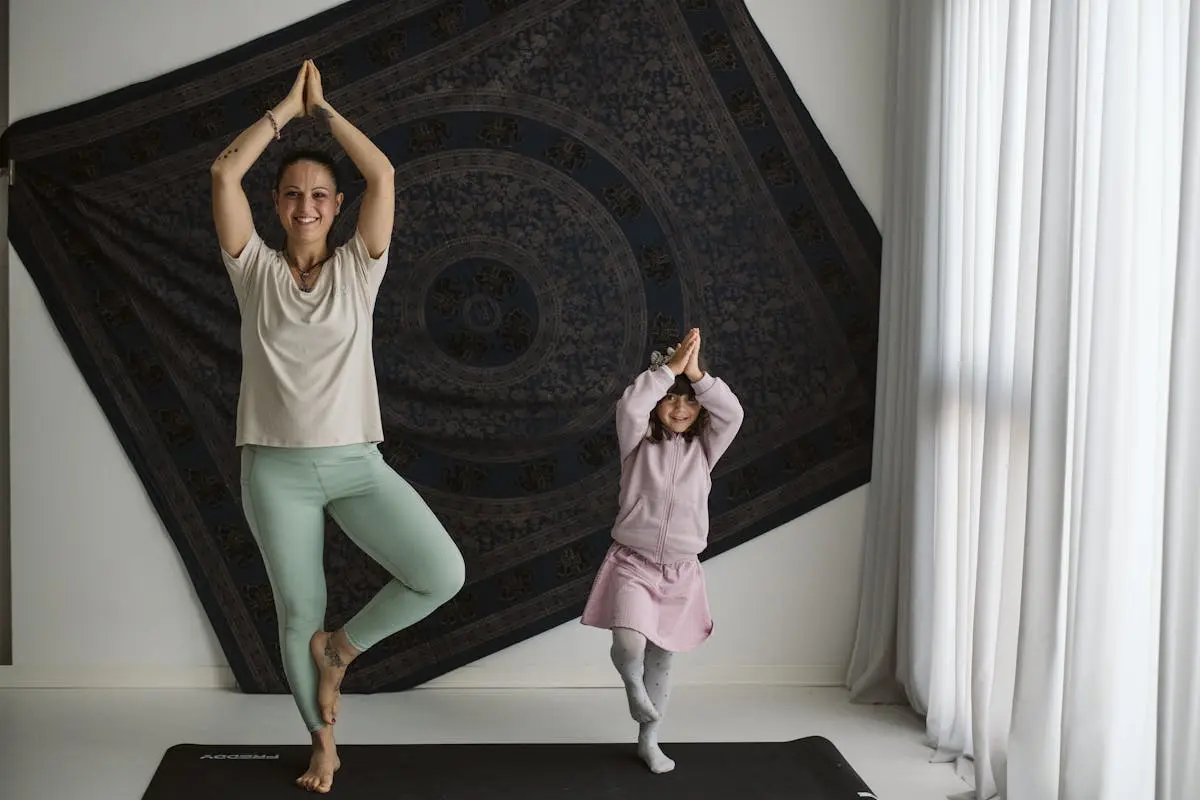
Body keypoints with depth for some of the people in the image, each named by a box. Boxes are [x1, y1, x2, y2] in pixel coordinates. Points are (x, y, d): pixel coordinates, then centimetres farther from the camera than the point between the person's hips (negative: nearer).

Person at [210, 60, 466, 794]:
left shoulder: (358, 269, 4)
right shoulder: (255, 270, 4)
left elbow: (384, 174, -6)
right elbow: (224, 173, -6)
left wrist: (322, 108, 3)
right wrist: (286, 108, 1)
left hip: (357, 463, 0)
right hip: (278, 468, 0)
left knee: (444, 573, -16)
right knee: (298, 613, 8)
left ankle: (342, 648, 10)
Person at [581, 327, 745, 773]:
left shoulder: (704, 448, 3)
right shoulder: (639, 443, -3)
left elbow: (733, 413, -16)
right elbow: (629, 407, -24)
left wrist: (696, 373, -22)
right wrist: (669, 368, -22)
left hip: (682, 572, 3)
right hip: (632, 563, -3)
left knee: (662, 659, 13)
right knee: (629, 644, -25)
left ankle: (649, 740, 31)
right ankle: (630, 679, 12)